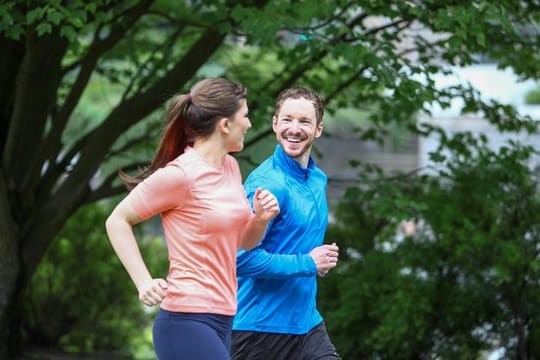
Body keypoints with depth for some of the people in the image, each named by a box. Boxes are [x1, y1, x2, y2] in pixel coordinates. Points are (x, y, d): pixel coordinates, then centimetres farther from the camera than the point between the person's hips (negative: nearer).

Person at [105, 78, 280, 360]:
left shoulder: (230, 167, 12)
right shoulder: (181, 174, -13)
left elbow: (243, 241, 22)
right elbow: (117, 221, -6)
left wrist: (261, 218, 0)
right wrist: (144, 282, -14)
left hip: (222, 322, 9)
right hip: (188, 323, -9)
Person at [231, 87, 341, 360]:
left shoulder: (318, 180, 10)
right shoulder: (267, 183, -17)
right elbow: (243, 258, -23)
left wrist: (324, 257, 4)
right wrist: (308, 263, -16)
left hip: (307, 323, 7)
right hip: (260, 328, -7)